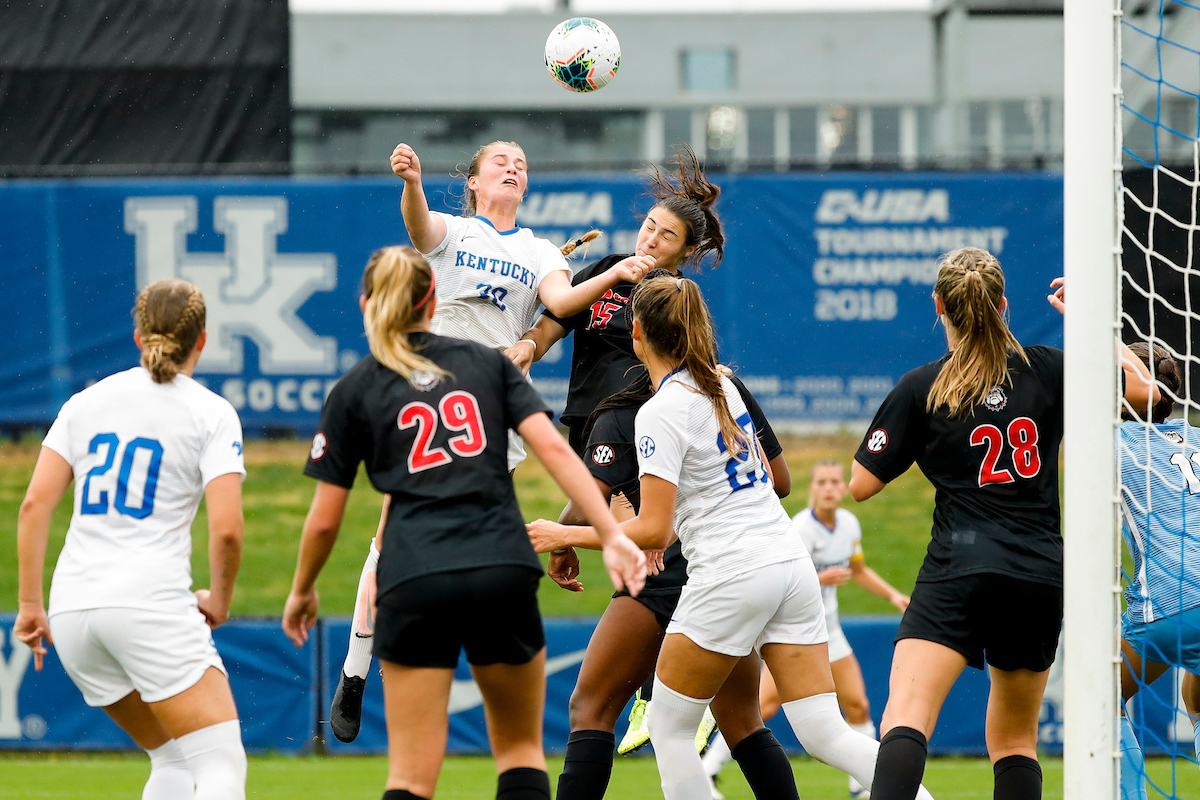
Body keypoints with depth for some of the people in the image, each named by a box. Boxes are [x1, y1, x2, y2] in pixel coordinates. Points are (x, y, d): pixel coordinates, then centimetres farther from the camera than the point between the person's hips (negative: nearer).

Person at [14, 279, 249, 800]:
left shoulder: (86, 402, 14)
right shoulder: (211, 414, 2)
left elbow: (34, 505, 6)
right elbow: (226, 528, -8)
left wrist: (30, 605, 9)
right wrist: (219, 600, 9)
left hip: (73, 609, 6)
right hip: (153, 601, -6)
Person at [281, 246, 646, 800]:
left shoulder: (355, 391, 9)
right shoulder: (487, 363, 15)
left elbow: (324, 519, 10)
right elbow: (553, 448, 1)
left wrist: (302, 592, 27)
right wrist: (612, 536, -3)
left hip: (415, 582, -2)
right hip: (504, 575, 2)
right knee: (521, 750, 17)